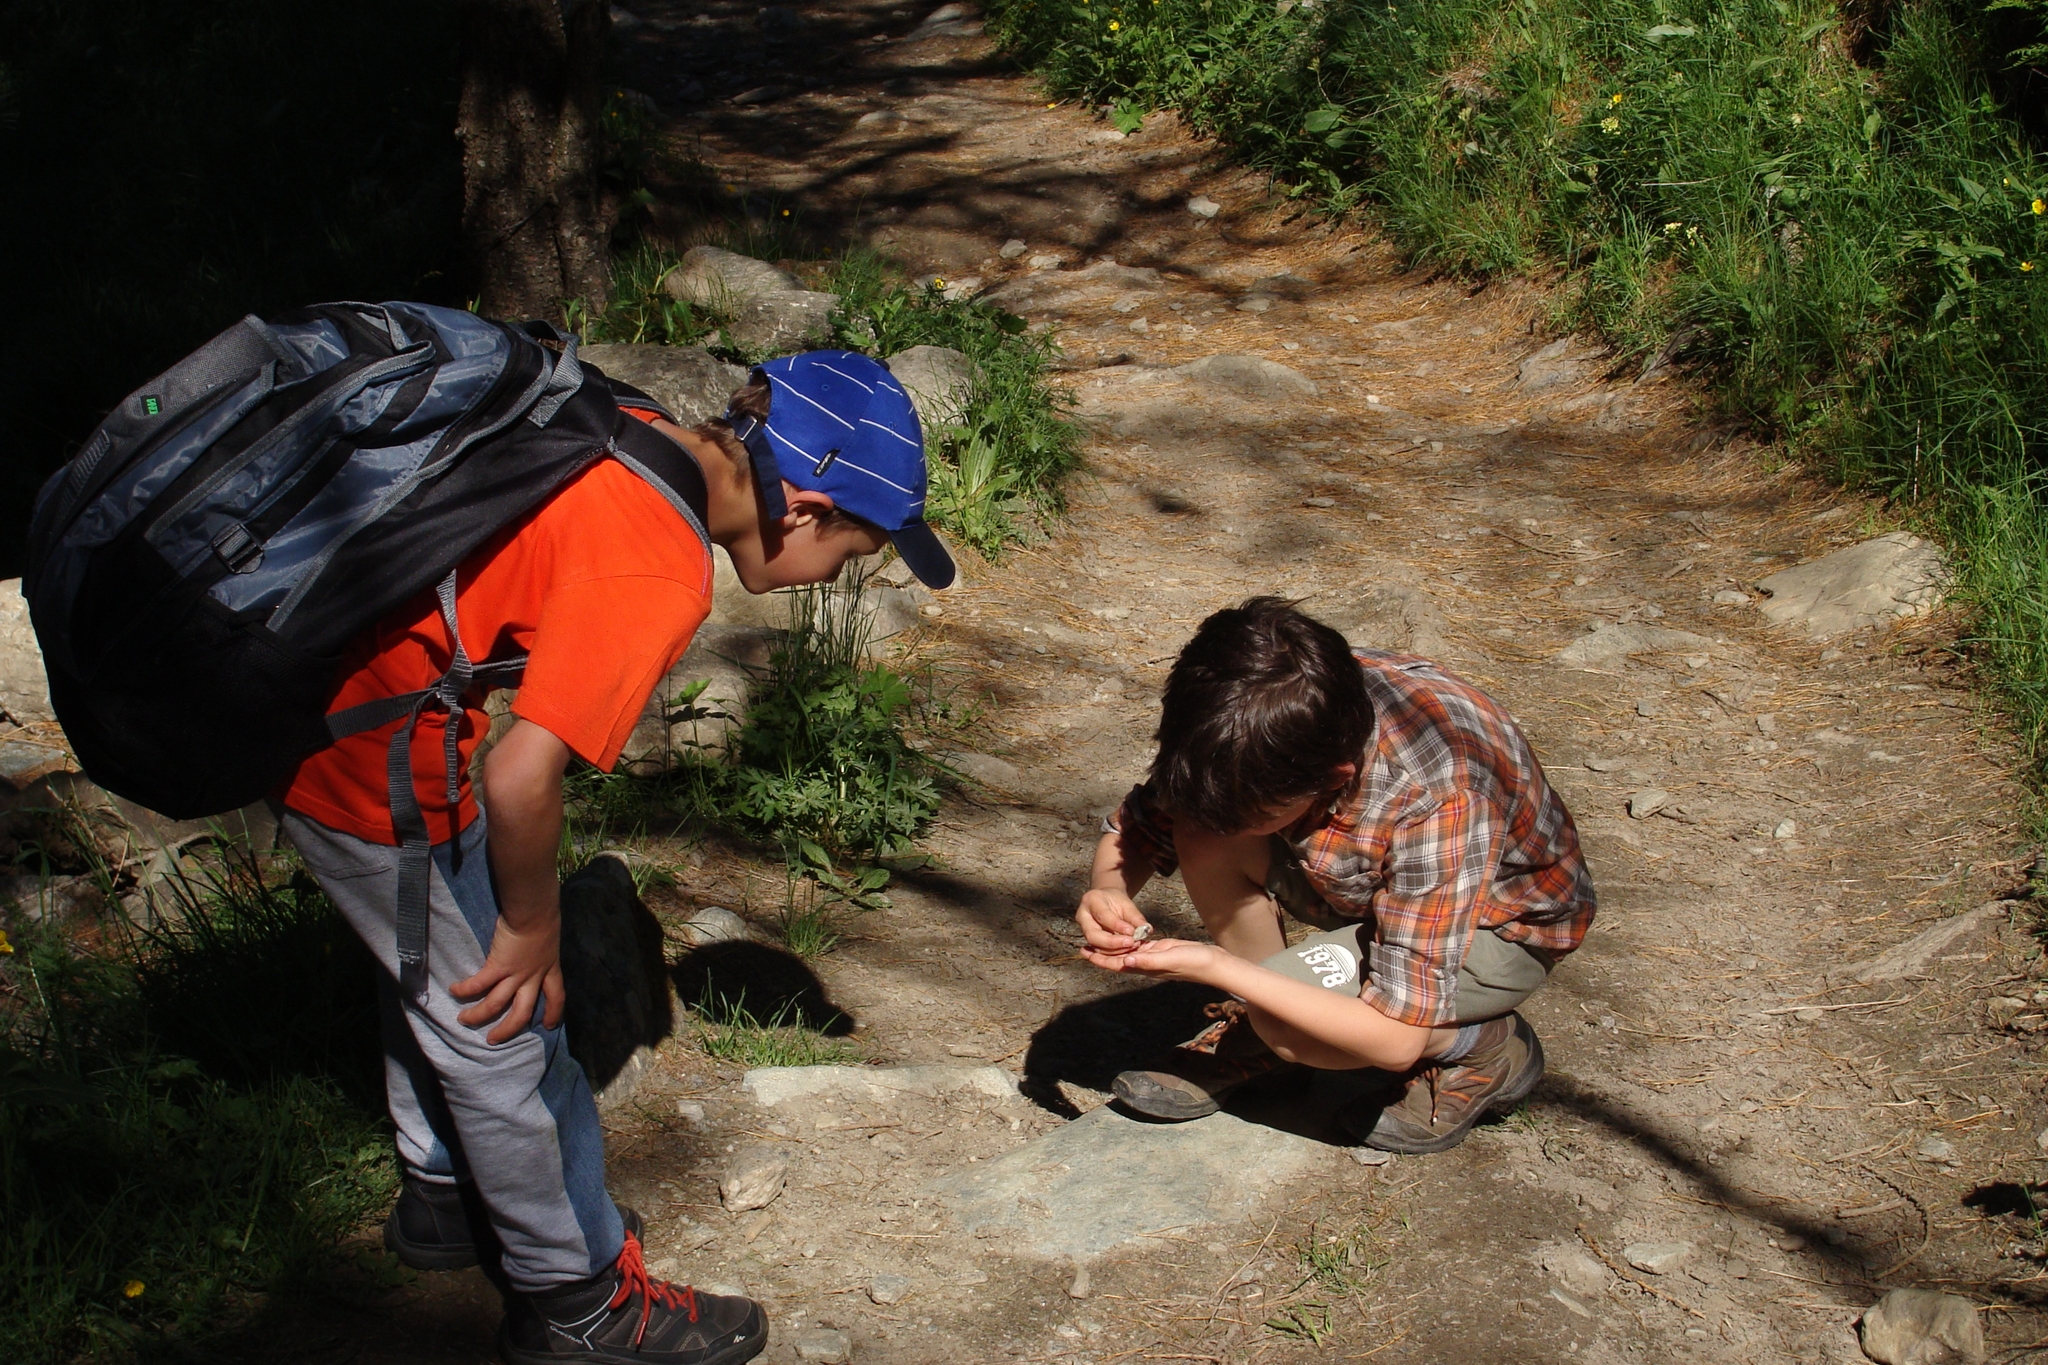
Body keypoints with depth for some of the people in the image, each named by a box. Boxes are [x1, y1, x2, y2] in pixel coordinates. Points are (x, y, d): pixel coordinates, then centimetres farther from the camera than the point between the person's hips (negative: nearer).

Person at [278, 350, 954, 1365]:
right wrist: (532, 926, -9)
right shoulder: (659, 576, -25)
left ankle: (444, 1201, 48)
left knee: (435, 965, 28)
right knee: (503, 1018, 7)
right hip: (366, 743, -9)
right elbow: (521, 780, -28)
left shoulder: (637, 433, 1)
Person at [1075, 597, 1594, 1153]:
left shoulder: (1439, 803, -40)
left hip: (1504, 922, -6)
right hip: (1377, 884, 6)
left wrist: (1214, 967, -37)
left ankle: (1483, 1048, -3)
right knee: (1203, 831, -22)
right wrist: (1108, 891, -31)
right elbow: (1133, 832, -8)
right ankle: (1253, 1022, 1)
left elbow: (1397, 1039, -36)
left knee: (1285, 1025, -29)